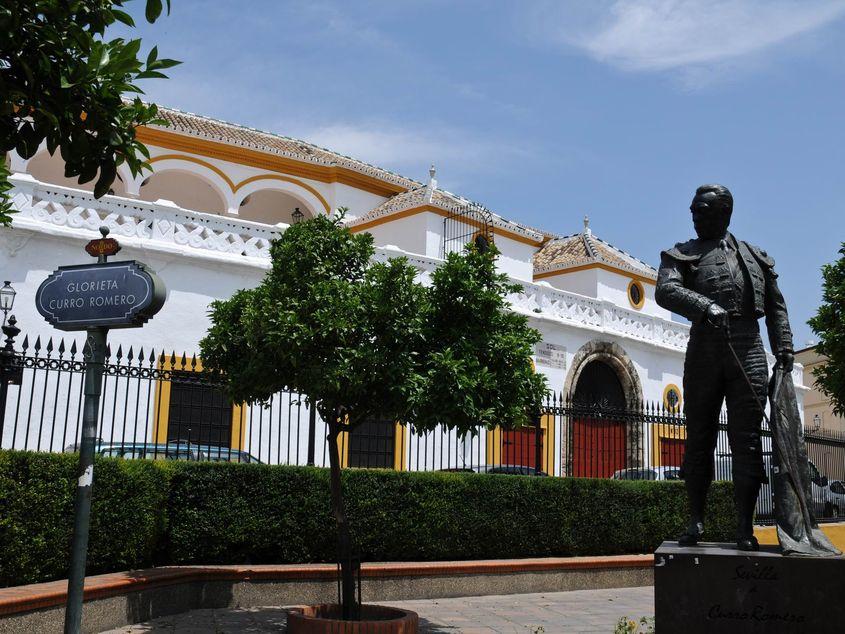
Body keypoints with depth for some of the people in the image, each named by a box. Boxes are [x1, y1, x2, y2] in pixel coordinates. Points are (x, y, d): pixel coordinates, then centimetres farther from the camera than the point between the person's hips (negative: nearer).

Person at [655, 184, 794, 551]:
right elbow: (665, 291, -7)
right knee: (699, 438, 2)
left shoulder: (755, 256, 19)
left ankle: (745, 528, -1)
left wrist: (783, 346, 7)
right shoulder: (683, 254, 12)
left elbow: (775, 305, 21)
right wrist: (705, 306, -24)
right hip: (703, 352, -1)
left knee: (746, 439, -3)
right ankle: (696, 521, 12)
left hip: (749, 353, 1)